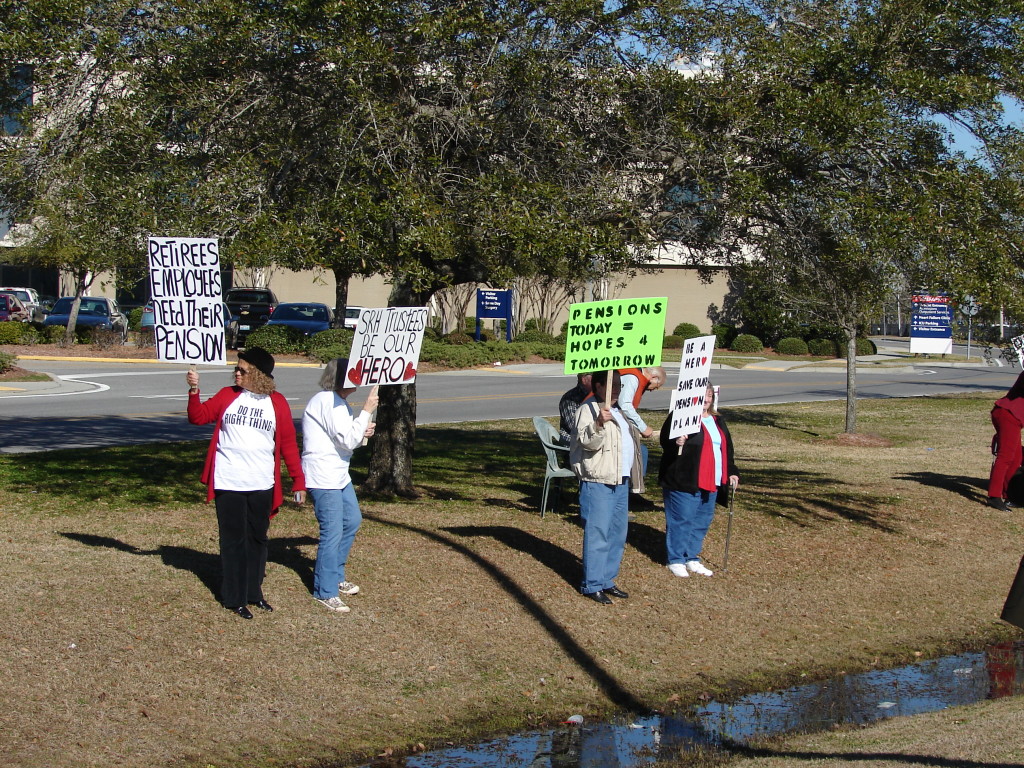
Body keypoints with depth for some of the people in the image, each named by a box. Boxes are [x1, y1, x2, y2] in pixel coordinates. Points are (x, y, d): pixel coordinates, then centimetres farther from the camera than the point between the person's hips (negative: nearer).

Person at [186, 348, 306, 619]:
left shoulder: (277, 403, 0)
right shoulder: (227, 396, 2)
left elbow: (288, 444, 2)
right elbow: (198, 417, 3)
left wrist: (298, 482, 0)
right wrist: (194, 390, -14)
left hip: (262, 485, 1)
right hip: (229, 484, -1)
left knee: (257, 540, 12)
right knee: (233, 540, 4)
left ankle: (254, 592, 25)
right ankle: (234, 599, 12)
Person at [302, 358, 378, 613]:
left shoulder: (337, 401, 15)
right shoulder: (328, 402, -19)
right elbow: (348, 441, -22)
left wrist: (363, 432, 2)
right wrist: (367, 410, -18)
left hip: (339, 474, 11)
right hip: (323, 477, -11)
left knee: (352, 520, 20)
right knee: (332, 532, -7)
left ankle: (335, 576, 34)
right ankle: (325, 592, 2)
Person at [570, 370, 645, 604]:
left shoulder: (619, 411, 18)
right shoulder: (588, 409, -11)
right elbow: (587, 442, -25)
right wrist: (599, 424, -40)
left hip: (621, 482, 9)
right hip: (598, 482, -9)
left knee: (617, 534, 13)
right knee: (597, 534, -7)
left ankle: (607, 580, 23)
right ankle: (592, 585, -2)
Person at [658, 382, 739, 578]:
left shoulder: (717, 421, 17)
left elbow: (727, 448, 22)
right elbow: (666, 439, -14)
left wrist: (731, 472, 17)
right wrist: (676, 442, -36)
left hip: (710, 483, 8)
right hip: (683, 481, -7)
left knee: (702, 521, 11)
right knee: (681, 519, -4)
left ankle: (692, 558, 22)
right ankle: (676, 560, 7)